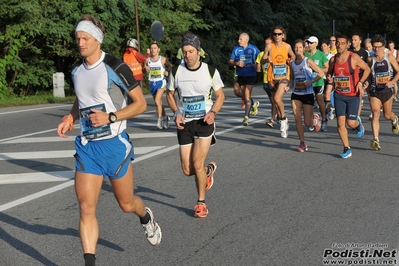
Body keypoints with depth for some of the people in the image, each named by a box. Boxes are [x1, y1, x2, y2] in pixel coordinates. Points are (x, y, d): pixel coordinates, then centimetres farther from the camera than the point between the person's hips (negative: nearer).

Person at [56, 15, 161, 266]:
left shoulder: (115, 67, -13)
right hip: (87, 146, 5)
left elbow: (141, 103, -10)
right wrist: (71, 118, 5)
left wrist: (110, 117, -21)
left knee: (126, 204, 12)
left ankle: (147, 218, 48)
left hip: (114, 144, -4)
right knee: (86, 208, -5)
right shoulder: (77, 71, 7)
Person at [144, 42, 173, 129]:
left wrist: (167, 71, -10)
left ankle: (160, 119, -10)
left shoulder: (163, 59, -6)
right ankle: (165, 117, 31)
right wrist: (146, 69, -7)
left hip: (161, 82, -5)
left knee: (157, 101, -19)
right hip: (152, 83, 5)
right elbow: (144, 70, 14)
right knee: (159, 102, 14)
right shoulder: (147, 60, 3)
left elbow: (170, 66, 8)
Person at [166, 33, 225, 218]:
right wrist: (177, 113, -6)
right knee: (187, 170, 2)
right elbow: (170, 94, 11)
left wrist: (213, 112, -15)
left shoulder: (210, 71, -7)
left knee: (197, 164, -14)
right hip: (185, 124, 3)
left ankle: (201, 203, 8)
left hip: (204, 122, -3)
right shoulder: (176, 71, -3)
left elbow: (220, 95, 4)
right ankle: (209, 169, 38)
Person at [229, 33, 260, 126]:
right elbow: (230, 61, 5)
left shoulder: (254, 48, -3)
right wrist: (236, 63, -16)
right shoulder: (236, 49, 1)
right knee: (245, 95, 13)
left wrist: (257, 64, -12)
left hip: (251, 75, -3)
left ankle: (246, 117, -6)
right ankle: (254, 104, 45)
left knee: (247, 95, -11)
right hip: (241, 75, 3)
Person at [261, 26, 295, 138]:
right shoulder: (269, 47, -5)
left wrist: (291, 60, -4)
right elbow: (262, 61, -3)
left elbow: (293, 56, 18)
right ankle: (283, 124, 27)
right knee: (275, 101, 9)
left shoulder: (287, 46, -1)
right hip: (273, 77, 2)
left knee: (277, 99, -23)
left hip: (284, 77, -2)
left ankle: (283, 118, 1)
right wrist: (267, 60, -25)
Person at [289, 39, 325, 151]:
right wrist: (289, 85, 1)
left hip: (307, 94, -4)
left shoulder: (308, 61, -8)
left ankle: (315, 119, 32)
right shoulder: (292, 63, 7)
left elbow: (321, 73, -12)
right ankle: (302, 143, 8)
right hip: (296, 94, 4)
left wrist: (310, 82, -19)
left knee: (308, 123, -4)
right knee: (297, 119, -5)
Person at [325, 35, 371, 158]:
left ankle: (358, 123, 33)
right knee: (340, 123, -4)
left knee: (351, 123, -6)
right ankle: (347, 149, 9)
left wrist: (361, 82, -12)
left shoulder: (354, 58, -12)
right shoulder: (332, 60, 1)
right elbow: (329, 74, 17)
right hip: (339, 95, 3)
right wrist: (329, 80, -3)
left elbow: (367, 69, -1)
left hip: (353, 95, -3)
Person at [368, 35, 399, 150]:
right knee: (375, 115, -13)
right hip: (374, 91, 0)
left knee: (387, 115, 13)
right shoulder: (371, 60, 1)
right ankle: (375, 140, -17)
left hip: (387, 90, 0)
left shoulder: (389, 57, -4)